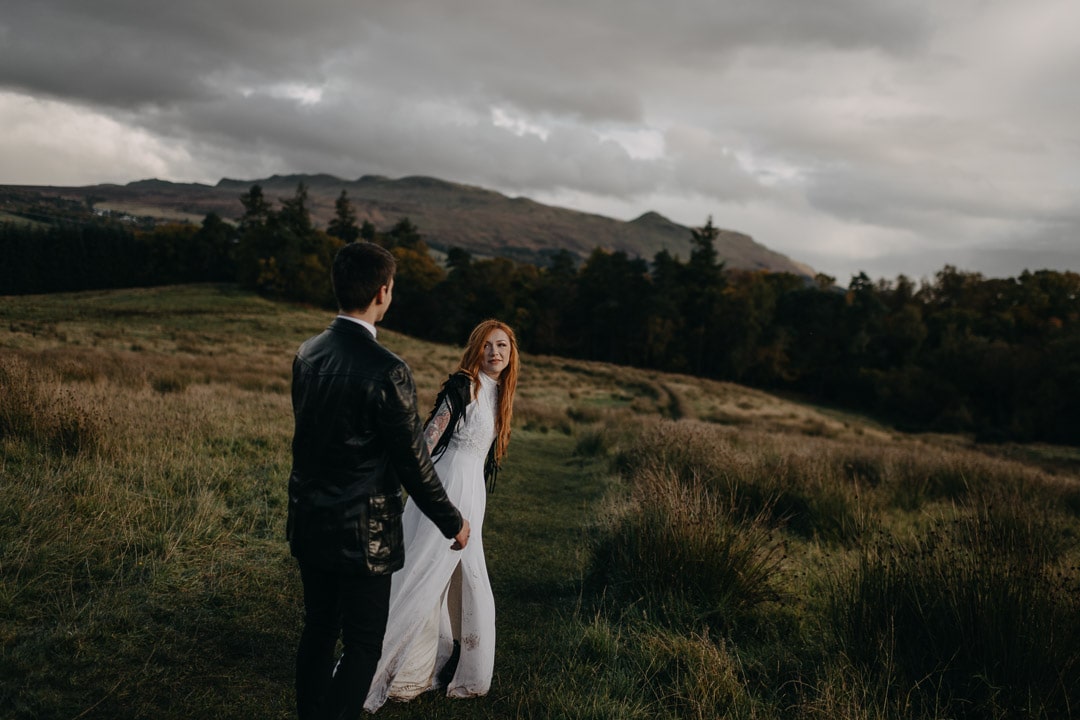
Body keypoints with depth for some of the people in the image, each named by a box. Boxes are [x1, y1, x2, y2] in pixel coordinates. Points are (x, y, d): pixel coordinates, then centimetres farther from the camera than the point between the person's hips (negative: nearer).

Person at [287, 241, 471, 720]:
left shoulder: (307, 354, 0)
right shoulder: (386, 371, -23)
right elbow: (413, 463, -17)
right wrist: (452, 522, -3)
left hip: (309, 523, 7)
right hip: (362, 533, -7)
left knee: (317, 631, 20)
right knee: (362, 645, 8)